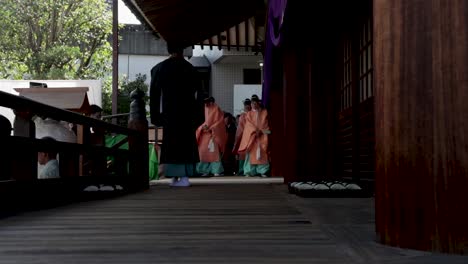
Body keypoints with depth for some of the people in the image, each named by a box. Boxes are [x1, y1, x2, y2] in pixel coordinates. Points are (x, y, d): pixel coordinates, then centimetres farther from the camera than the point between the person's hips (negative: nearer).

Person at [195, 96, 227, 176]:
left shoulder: (217, 110, -3)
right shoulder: (207, 110, 18)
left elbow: (219, 122, -10)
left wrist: (210, 128, -17)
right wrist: (204, 126, 1)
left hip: (214, 133, -7)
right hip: (207, 133, 7)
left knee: (214, 151, -11)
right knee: (204, 150, 0)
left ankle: (217, 170, -8)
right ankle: (206, 170, 3)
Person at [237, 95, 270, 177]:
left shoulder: (264, 112, 11)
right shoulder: (249, 114, 13)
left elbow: (265, 123, 3)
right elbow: (249, 124, 2)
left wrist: (260, 131, -11)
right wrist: (256, 130, -13)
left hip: (262, 135, -1)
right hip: (251, 135, 1)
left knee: (262, 153, -9)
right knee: (251, 152, -6)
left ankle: (263, 171, -11)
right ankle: (249, 171, -6)